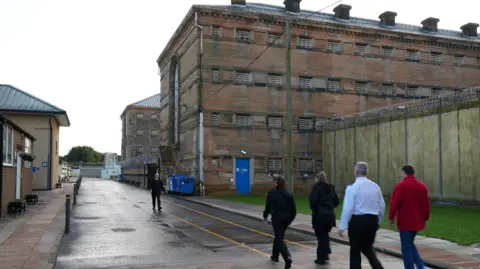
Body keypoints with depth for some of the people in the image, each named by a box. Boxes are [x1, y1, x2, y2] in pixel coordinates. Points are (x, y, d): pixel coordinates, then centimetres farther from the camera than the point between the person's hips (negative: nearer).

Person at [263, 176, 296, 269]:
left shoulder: (272, 193, -7)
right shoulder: (288, 194, 4)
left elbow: (268, 206, -5)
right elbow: (293, 208, 4)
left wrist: (265, 216, 11)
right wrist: (291, 219, 17)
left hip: (277, 218, -5)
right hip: (286, 218, 5)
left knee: (279, 239, -5)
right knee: (279, 236, 23)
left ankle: (287, 258, -22)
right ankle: (275, 256, 36)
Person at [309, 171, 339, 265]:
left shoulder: (317, 187, -8)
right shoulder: (331, 188, 9)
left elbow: (313, 201, -18)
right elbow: (336, 202, 9)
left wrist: (314, 210, -2)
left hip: (320, 214, -5)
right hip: (330, 214, 5)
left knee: (321, 236, 4)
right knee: (325, 234, 23)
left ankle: (321, 258, 10)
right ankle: (326, 254, 20)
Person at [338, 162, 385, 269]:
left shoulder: (352, 188, -12)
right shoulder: (375, 186, 5)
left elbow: (348, 208, -15)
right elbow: (382, 205, 11)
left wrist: (342, 227, -11)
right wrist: (378, 221, 23)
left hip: (358, 221, -5)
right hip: (372, 220, 6)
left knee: (355, 250, 9)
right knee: (368, 248, 21)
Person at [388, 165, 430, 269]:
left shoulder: (401, 185, -12)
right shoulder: (422, 186, 6)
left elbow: (394, 203, -14)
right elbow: (426, 204, 9)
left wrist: (391, 217, -3)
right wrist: (425, 218, 19)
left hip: (405, 222, -6)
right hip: (417, 221, 6)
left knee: (406, 247, 3)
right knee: (411, 244, 21)